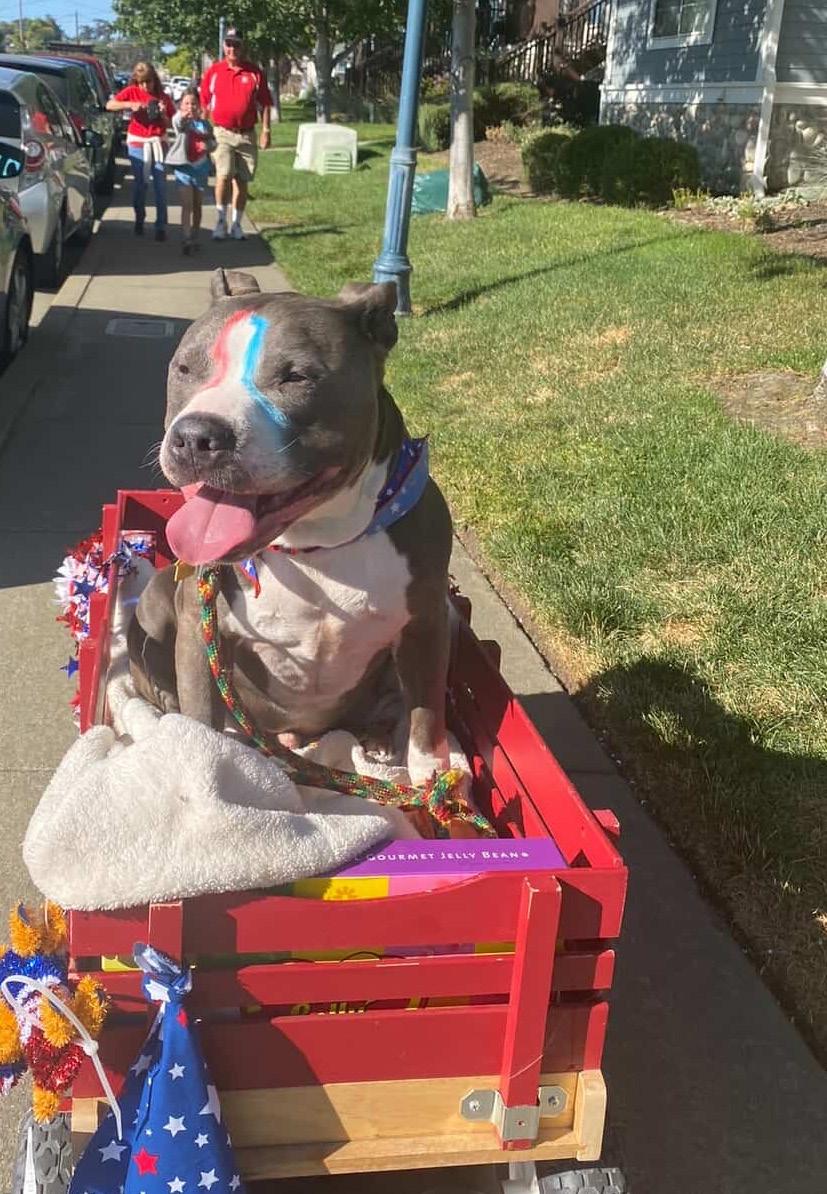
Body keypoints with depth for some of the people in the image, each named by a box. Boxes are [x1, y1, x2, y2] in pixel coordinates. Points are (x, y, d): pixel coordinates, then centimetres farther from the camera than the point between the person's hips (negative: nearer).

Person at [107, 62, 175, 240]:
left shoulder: (163, 98, 4)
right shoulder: (132, 92, 3)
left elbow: (169, 124, 5)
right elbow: (109, 105, -7)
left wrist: (163, 114, -14)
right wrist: (130, 105, -18)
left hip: (158, 142, 0)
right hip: (137, 142, 0)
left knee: (160, 185, -7)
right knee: (139, 183, 6)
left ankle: (161, 226, -5)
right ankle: (139, 220, 24)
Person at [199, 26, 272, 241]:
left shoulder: (255, 73, 4)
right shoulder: (214, 71, 3)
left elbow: (264, 104, 7)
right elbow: (204, 103, 7)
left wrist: (265, 130, 0)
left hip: (246, 134, 2)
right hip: (221, 132, -2)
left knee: (242, 181, 7)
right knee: (223, 175, -19)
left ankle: (236, 224, 18)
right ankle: (221, 221, -9)